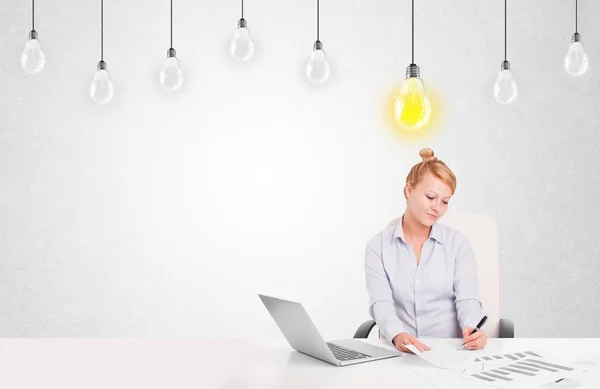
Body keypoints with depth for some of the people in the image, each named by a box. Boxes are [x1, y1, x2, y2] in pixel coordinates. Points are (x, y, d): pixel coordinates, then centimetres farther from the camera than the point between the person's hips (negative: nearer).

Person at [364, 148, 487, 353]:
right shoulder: (378, 246, 3)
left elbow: (467, 298, -2)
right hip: (400, 351, -1)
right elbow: (381, 303, -8)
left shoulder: (458, 243, 6)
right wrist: (397, 335, -29)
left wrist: (471, 329, -24)